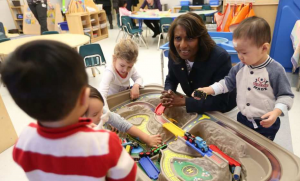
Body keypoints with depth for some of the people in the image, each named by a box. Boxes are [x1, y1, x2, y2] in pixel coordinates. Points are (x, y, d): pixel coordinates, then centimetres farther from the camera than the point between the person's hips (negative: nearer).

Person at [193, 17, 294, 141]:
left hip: (266, 124, -5)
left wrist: (276, 112, -30)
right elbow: (228, 82, 3)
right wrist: (208, 90, -9)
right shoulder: (240, 67, -7)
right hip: (242, 119, 5)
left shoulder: (275, 70, -21)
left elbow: (285, 96, -14)